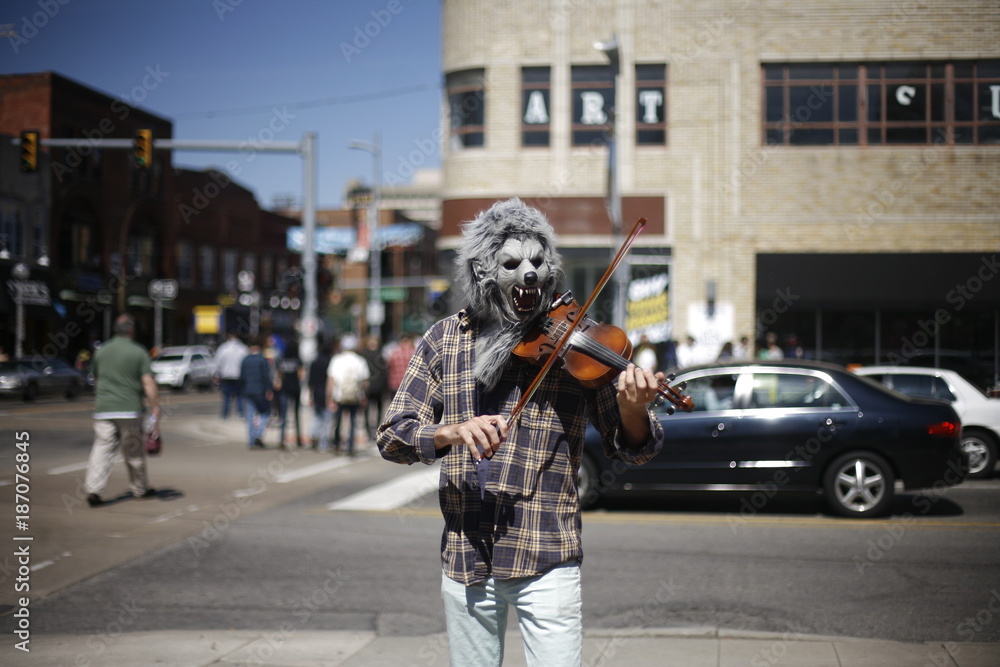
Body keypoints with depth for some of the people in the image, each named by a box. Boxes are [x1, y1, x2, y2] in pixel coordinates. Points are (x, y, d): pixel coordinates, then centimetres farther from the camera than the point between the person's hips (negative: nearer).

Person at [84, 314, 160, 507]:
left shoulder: (101, 351, 10)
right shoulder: (138, 352, -3)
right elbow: (148, 384, -9)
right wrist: (155, 411, -7)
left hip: (103, 410, 3)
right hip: (129, 410, -3)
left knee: (102, 449, -1)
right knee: (134, 451, 11)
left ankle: (93, 489, -15)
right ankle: (140, 489, 25)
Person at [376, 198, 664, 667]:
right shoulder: (445, 339, 5)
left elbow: (630, 450, -2)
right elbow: (392, 437, 2)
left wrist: (632, 410, -25)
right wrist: (453, 431, -18)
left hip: (546, 558, -2)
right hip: (464, 556, 3)